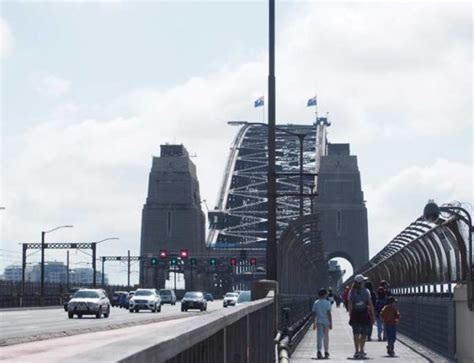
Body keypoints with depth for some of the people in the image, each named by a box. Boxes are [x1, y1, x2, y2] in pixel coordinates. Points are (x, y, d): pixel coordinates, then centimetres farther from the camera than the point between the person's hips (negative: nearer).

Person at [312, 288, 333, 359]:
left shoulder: (316, 303, 3)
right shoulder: (327, 303, -6)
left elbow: (314, 314, 4)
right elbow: (329, 314, -10)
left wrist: (314, 323, 10)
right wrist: (331, 323, -5)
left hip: (319, 321, 1)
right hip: (326, 321, -1)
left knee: (319, 336, -3)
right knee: (326, 337, 11)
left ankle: (319, 350, -21)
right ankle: (326, 352, 20)